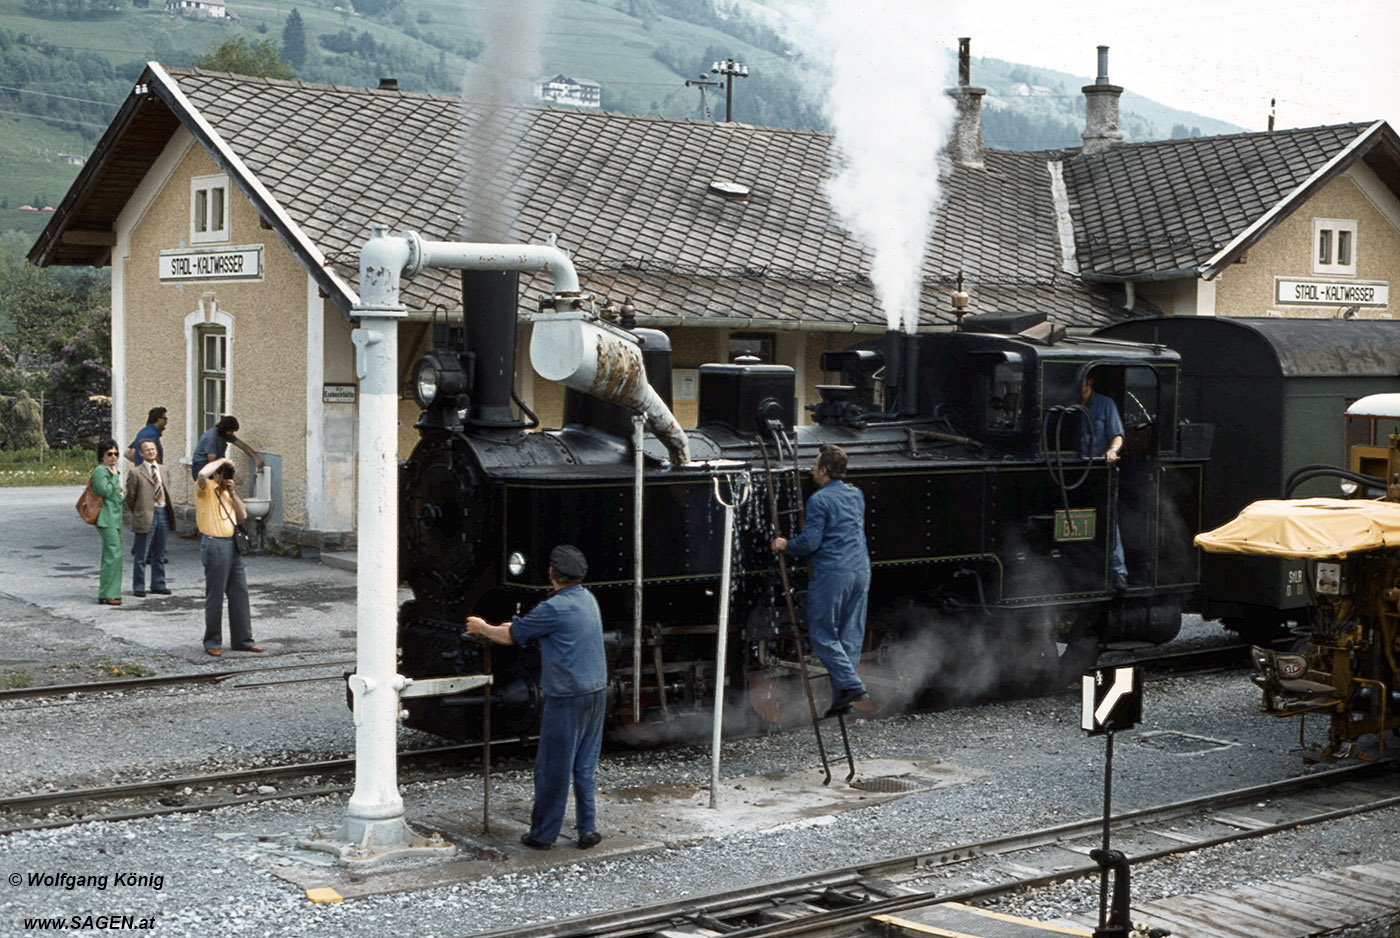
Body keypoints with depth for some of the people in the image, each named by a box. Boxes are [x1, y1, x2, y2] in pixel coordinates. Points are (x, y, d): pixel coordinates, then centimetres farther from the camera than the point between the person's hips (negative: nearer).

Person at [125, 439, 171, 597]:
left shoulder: (163, 471, 13)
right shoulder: (135, 473, -4)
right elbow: (130, 497, -1)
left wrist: (168, 511, 13)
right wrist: (138, 514, 1)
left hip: (163, 514, 5)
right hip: (146, 517, -5)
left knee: (159, 555, 13)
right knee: (141, 556, -1)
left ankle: (158, 585, 22)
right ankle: (138, 587, 7)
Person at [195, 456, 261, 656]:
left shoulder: (226, 491, 18)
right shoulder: (205, 488, -5)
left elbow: (243, 515, 14)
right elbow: (203, 474, -29)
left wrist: (232, 492, 3)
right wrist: (221, 460, -13)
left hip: (232, 545, 8)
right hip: (214, 546, -8)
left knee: (239, 592, 8)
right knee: (215, 595, -2)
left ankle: (242, 639, 14)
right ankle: (212, 641, 7)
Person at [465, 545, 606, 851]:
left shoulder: (555, 608, -16)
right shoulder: (587, 599, 9)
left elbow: (510, 637, -4)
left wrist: (481, 628, 13)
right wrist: (517, 625, 32)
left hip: (567, 699, -8)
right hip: (597, 692, 8)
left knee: (553, 768, 3)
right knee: (585, 766, 13)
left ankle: (543, 834, 13)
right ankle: (588, 830, 15)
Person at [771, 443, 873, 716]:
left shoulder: (819, 500, -11)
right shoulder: (856, 494, 13)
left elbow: (810, 541, -14)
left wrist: (786, 545, 5)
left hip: (832, 573, -7)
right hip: (861, 571, 7)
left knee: (822, 633, 0)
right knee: (851, 635, 8)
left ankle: (852, 688, -13)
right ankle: (842, 698, 8)